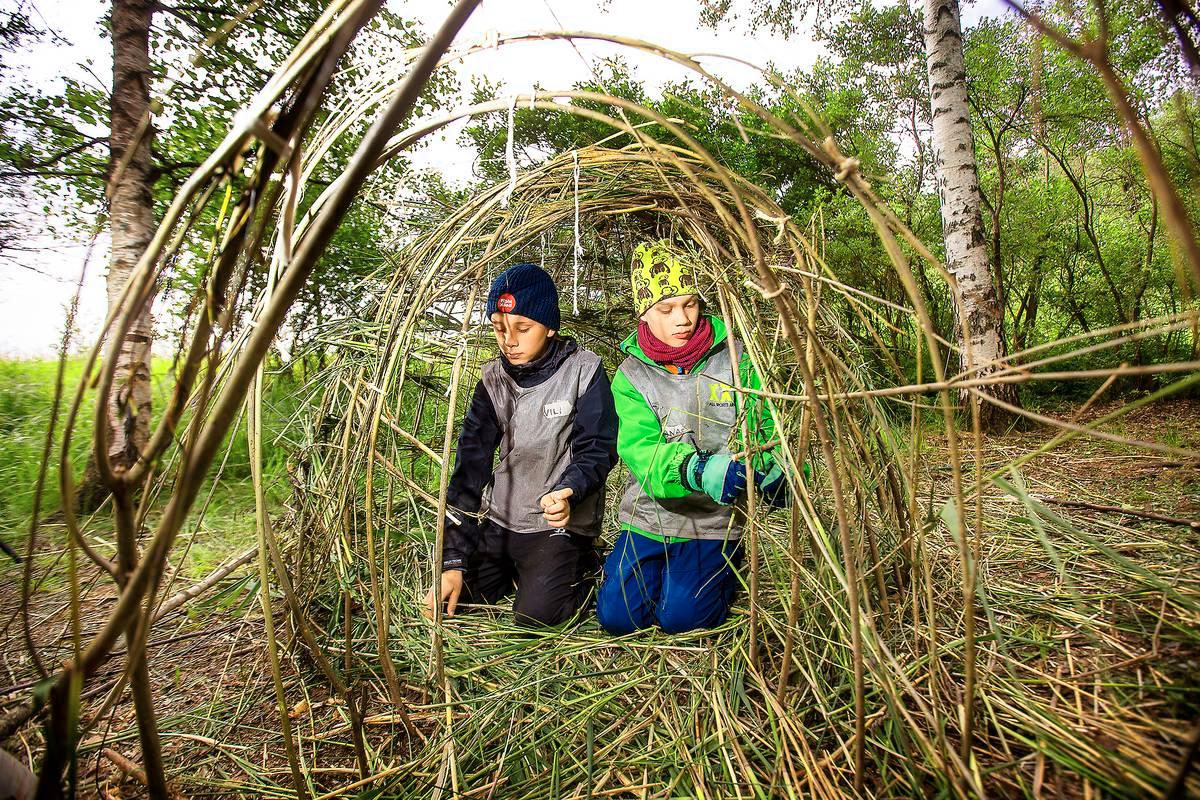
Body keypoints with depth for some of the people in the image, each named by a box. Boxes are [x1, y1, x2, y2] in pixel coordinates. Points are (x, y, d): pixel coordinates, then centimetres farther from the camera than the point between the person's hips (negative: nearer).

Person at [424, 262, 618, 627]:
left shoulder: (583, 370, -14)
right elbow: (470, 464, -6)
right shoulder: (493, 379, -3)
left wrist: (567, 492, -34)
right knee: (452, 597, -5)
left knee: (536, 613, -19)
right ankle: (517, 568, 21)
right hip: (499, 520, 4)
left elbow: (597, 450, -10)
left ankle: (582, 567, 10)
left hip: (559, 524, -4)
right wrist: (453, 561, -10)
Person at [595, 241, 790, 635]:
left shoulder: (733, 358, -6)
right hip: (649, 516, 2)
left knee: (681, 616, -14)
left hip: (713, 520, -1)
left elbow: (761, 427, -7)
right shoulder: (631, 375, -7)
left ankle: (721, 566, 18)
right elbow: (639, 448, -22)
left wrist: (772, 469, -31)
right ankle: (648, 564, 25)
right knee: (616, 615, -6)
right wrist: (697, 471, -42)